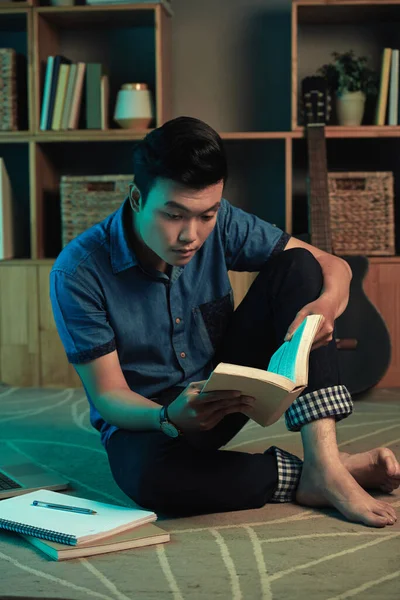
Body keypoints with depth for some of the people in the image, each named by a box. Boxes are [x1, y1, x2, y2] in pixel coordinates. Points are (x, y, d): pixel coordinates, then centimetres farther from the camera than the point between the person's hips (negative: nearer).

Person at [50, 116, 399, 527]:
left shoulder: (221, 226, -12)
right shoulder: (78, 272, -22)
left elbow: (334, 266, -7)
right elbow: (107, 395, -18)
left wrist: (325, 305, -32)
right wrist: (169, 417, -40)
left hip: (223, 394, 4)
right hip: (143, 417, -4)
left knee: (296, 266, -16)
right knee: (152, 476, -42)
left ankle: (324, 464, -27)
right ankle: (304, 481, -18)